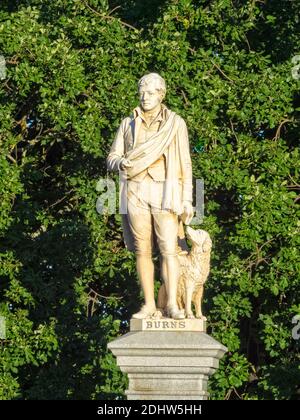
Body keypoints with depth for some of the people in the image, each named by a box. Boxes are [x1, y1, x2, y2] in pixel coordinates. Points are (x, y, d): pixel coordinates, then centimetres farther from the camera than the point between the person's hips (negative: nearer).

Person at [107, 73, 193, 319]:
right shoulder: (128, 125, 12)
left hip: (165, 192, -2)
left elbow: (185, 164, 4)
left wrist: (187, 201, -4)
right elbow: (112, 159, 11)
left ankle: (172, 305, -16)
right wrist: (122, 163, -15)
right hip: (136, 192, 2)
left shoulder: (176, 124, 6)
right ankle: (149, 305, 5)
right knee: (142, 250, 1)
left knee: (169, 248, -12)